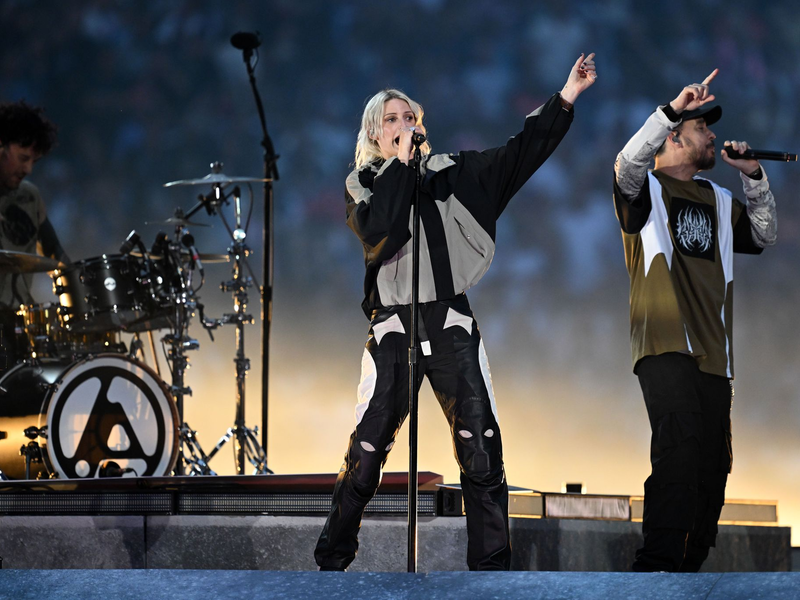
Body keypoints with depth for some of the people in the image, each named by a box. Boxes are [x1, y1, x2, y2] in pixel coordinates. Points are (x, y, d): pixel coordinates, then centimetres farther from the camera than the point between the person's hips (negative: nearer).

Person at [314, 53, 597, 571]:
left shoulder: (448, 173, 12)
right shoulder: (363, 183, 7)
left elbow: (519, 154, 4)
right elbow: (375, 227, -15)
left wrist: (565, 98, -6)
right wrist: (400, 160, -8)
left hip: (451, 324, 2)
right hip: (394, 325, -2)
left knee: (482, 450, -4)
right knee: (367, 452, -1)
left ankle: (492, 564, 1)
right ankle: (331, 561, 12)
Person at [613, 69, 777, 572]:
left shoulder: (718, 201, 25)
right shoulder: (646, 189, 7)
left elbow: (765, 236, 24)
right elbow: (628, 162, -15)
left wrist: (754, 177, 12)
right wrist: (672, 110, -22)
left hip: (713, 353, 7)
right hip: (665, 345, -7)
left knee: (713, 464, 2)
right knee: (680, 447, -23)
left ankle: (689, 566, 9)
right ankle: (658, 564, -27)